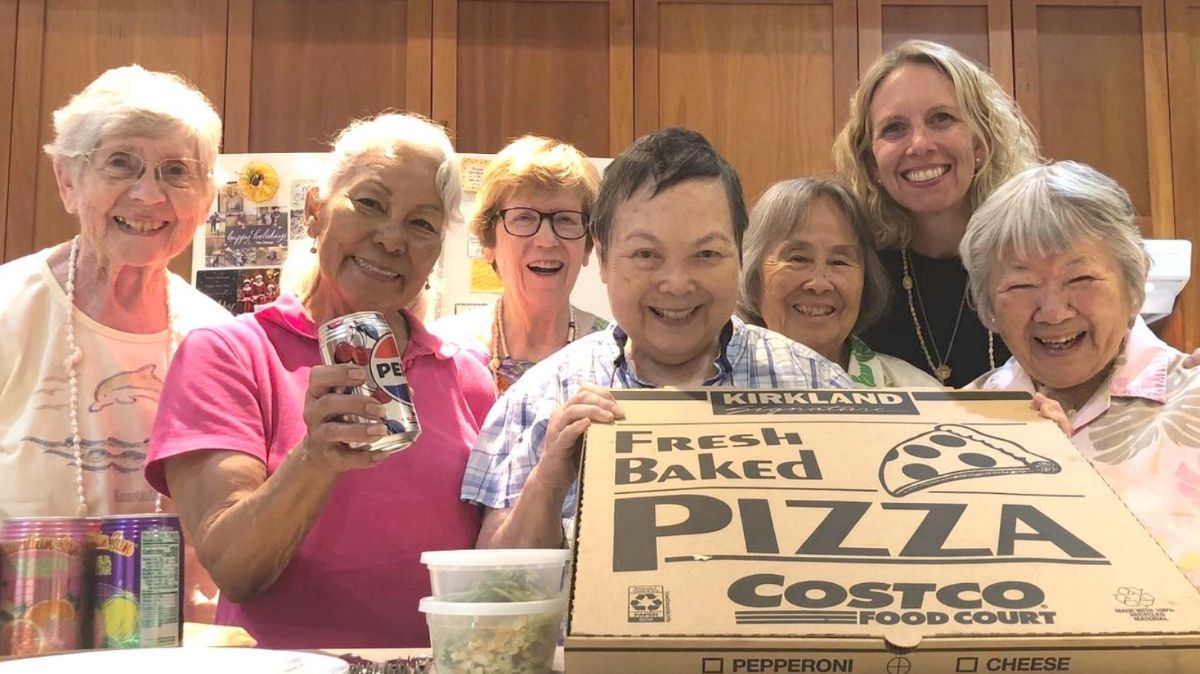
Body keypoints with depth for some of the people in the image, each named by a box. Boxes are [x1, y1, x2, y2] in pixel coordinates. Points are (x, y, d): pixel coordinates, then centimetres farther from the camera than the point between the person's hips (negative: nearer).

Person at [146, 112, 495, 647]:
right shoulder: (226, 354, 0)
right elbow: (229, 569, -9)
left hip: (439, 661, 3)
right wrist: (315, 460, -24)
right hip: (286, 661, -3)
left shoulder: (465, 377, 8)